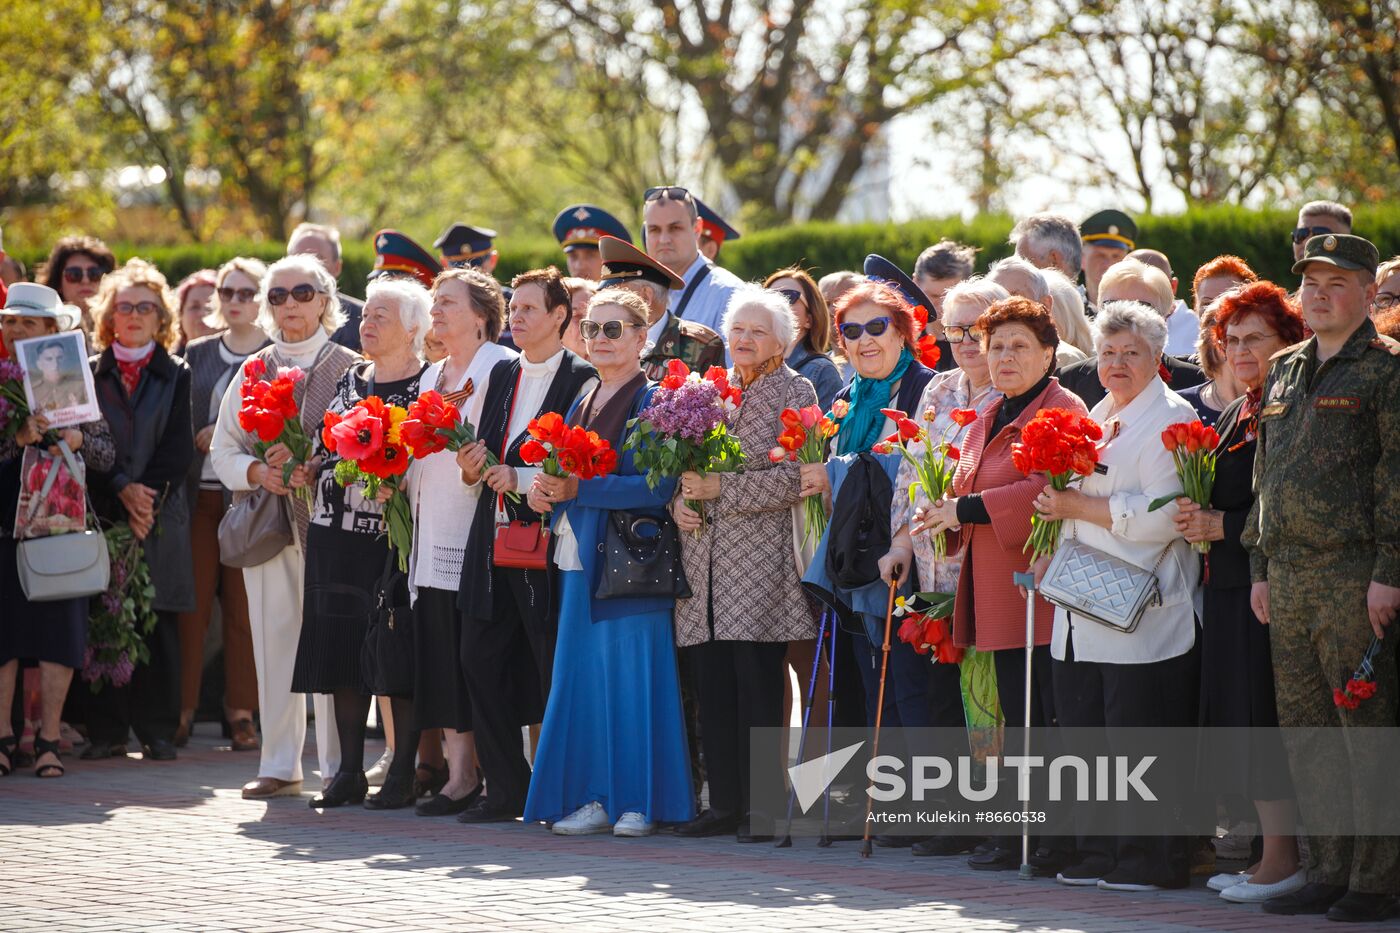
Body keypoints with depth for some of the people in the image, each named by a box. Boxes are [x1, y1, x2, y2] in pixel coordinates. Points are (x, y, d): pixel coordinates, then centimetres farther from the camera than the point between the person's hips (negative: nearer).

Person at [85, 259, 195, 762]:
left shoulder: (176, 376, 9)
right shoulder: (90, 373, 10)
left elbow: (179, 449, 1)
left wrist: (149, 498, -11)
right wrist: (122, 490, -11)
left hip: (161, 516, 0)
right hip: (104, 513, 0)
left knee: (159, 624, -1)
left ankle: (158, 730, 2)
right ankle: (107, 730, 3)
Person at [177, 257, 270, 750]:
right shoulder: (197, 354, 15)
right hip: (199, 491, 3)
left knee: (244, 607, -1)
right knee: (192, 602, 1)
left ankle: (242, 713, 5)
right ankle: (181, 711, 5)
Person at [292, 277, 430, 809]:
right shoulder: (349, 382, 17)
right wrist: (304, 469, 2)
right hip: (338, 536, 6)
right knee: (343, 651, 6)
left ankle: (403, 772, 1)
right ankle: (350, 770, 12)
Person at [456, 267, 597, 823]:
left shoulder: (582, 381, -6)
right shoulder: (502, 375, 17)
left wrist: (520, 479, -15)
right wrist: (473, 466, 3)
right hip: (494, 540, 7)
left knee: (554, 668, -4)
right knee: (481, 661, 6)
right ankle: (506, 788, 14)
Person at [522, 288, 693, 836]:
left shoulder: (653, 404, -6)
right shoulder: (582, 406, 17)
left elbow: (658, 487, -16)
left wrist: (579, 488, -19)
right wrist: (543, 490, 0)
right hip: (580, 560, 7)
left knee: (631, 676, -7)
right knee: (583, 679, 5)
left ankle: (640, 801, -2)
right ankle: (594, 797, 9)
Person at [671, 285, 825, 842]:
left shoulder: (794, 393, -1)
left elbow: (797, 478, -12)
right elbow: (688, 466, 23)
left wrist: (721, 489, -15)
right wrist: (680, 499, 1)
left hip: (759, 562, -6)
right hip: (706, 563, 6)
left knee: (757, 687, -7)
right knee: (713, 687, 4)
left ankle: (763, 807, -3)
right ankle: (725, 803, 10)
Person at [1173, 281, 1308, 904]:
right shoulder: (1233, 416, 18)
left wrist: (1223, 526, -15)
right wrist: (1196, 519, 6)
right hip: (1228, 585, 9)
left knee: (1260, 715, -10)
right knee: (1237, 718, 9)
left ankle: (1284, 857, -5)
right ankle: (1270, 848, 14)